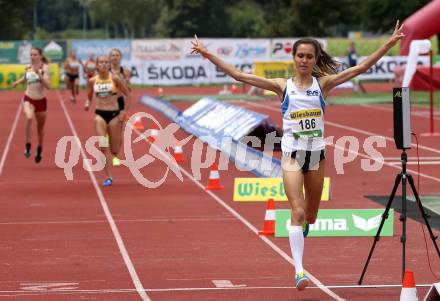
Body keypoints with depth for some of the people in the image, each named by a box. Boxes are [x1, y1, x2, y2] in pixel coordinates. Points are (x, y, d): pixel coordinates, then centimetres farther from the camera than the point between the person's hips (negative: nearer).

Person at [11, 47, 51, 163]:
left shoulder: (44, 67, -11)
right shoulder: (28, 68, 0)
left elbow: (48, 86, -21)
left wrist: (39, 74, -31)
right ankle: (28, 146, -19)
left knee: (40, 128, 14)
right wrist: (18, 82, 3)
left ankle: (39, 150, 39)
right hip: (28, 99, 1)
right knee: (29, 118, -32)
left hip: (41, 101, -1)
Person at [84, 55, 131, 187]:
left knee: (114, 151, 5)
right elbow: (89, 97, 17)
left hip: (114, 114, -1)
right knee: (102, 147, -14)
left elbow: (127, 95, 2)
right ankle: (108, 177, -5)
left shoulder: (115, 79, -6)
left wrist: (124, 112, -5)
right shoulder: (92, 81, 1)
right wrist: (87, 104, -5)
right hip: (100, 114, 1)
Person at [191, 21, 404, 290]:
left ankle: (301, 229, 52)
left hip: (317, 154, 2)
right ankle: (299, 271, -15)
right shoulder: (283, 86, -2)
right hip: (292, 155, -2)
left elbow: (360, 68, -4)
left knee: (310, 216, 14)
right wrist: (208, 54, -11)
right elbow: (239, 75, -6)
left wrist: (390, 43, -10)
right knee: (298, 212, -16)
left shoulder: (323, 84, 1)